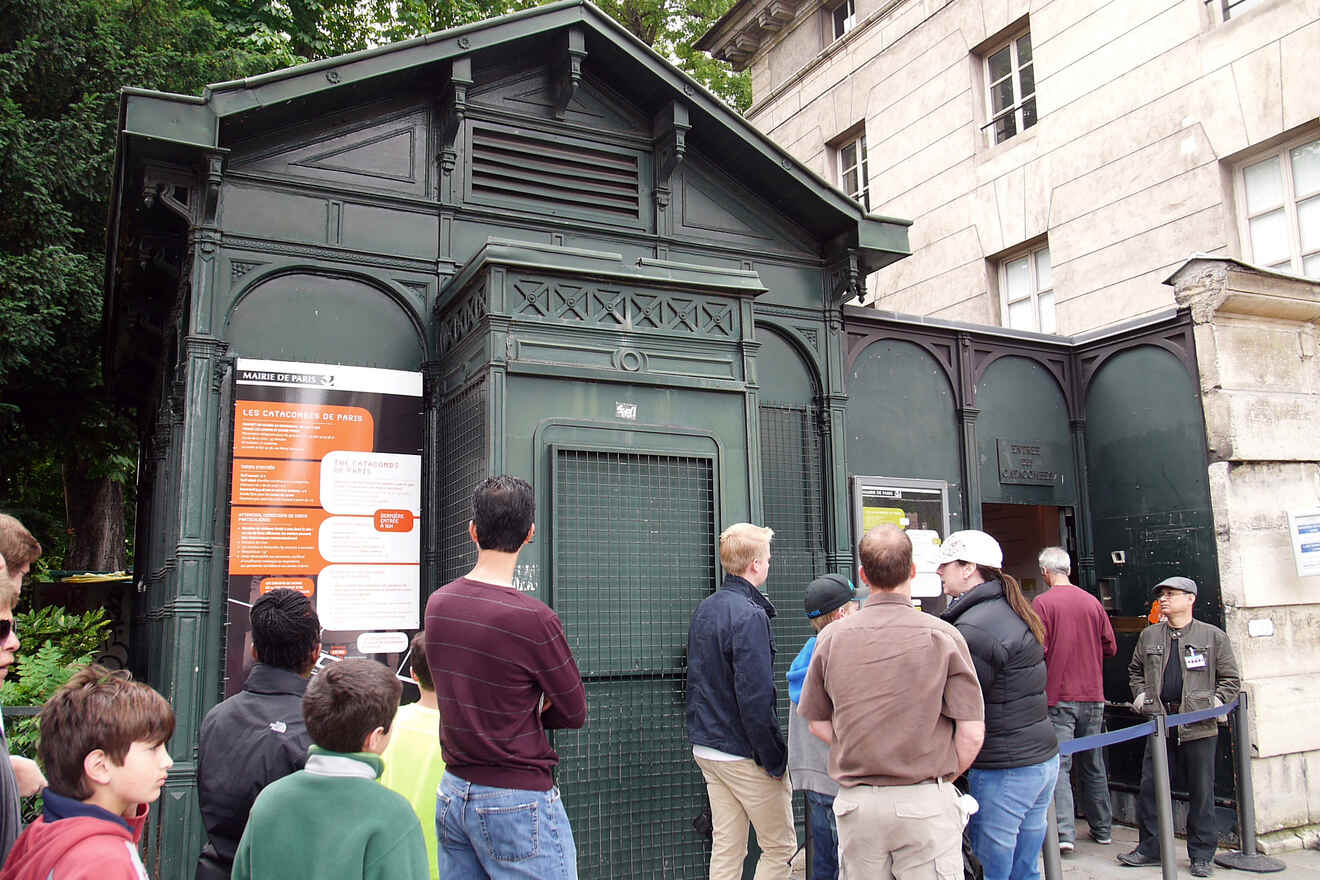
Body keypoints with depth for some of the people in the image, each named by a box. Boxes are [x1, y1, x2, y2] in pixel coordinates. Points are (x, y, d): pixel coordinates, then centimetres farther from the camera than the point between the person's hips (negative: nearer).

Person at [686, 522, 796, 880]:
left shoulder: (703, 610, 10)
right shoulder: (749, 615, -19)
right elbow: (756, 697, -23)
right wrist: (775, 759, -15)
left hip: (706, 750, 8)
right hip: (744, 754, -8)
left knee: (725, 848, 13)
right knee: (780, 847, 6)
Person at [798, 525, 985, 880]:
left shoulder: (832, 638, -2)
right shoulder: (942, 636, -9)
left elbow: (819, 725, 5)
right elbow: (972, 733, -8)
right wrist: (944, 775, 8)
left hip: (856, 802, 3)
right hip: (925, 803, -2)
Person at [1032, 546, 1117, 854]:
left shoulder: (1042, 603, -11)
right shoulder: (1092, 602, 4)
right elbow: (1110, 647, 9)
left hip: (1058, 696, -5)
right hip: (1092, 694, 5)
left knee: (1058, 764, -3)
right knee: (1093, 765, 16)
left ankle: (1064, 832, -11)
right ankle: (1102, 829, 25)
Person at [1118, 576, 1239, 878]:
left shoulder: (1213, 636, 2)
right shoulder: (1149, 636, 12)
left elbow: (1230, 679, 6)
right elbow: (1135, 670, 24)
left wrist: (1216, 703, -6)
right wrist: (1140, 696, 10)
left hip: (1198, 726, -3)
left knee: (1201, 791, 5)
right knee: (1149, 787, 3)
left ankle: (1201, 855, 18)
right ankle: (1150, 848, 16)